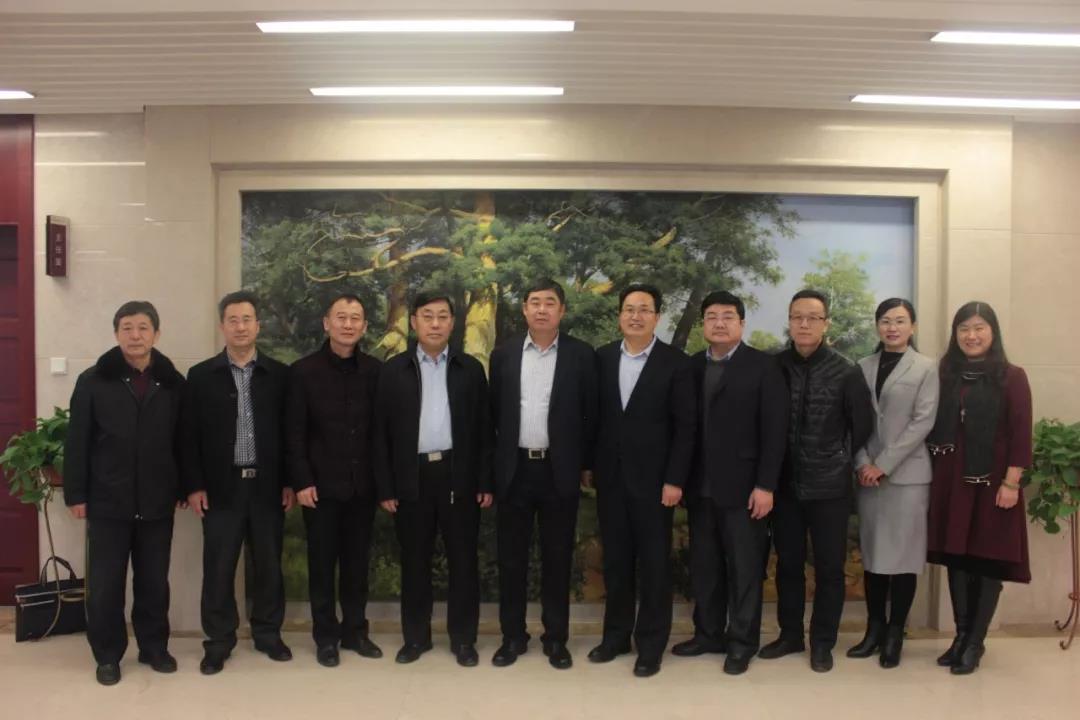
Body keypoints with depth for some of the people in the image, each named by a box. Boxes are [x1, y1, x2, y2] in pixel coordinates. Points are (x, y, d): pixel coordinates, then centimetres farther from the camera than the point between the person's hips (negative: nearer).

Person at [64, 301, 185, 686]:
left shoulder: (173, 383, 2)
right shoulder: (93, 381, -1)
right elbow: (76, 443, -1)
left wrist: (183, 489, 4)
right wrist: (75, 494, -4)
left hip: (157, 503, 1)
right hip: (107, 502, -1)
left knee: (154, 581, 11)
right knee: (105, 584, 6)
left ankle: (154, 647, 27)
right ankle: (107, 655, 23)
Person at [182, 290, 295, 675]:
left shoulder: (279, 374, 3)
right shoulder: (201, 375, 2)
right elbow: (191, 435, 1)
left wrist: (290, 481, 0)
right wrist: (194, 486, -4)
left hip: (267, 485, 1)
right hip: (221, 486, -1)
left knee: (269, 564, 9)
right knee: (218, 568, 5)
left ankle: (268, 633, 25)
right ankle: (219, 640, 19)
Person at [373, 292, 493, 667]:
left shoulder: (470, 368, 5)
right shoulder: (393, 369, 4)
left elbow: (484, 429, 4)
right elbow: (382, 432, 3)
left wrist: (485, 482, -1)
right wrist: (385, 487, -2)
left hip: (458, 475, 0)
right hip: (412, 477, 0)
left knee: (463, 559, 5)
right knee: (414, 561, 9)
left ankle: (463, 638, 18)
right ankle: (416, 636, 23)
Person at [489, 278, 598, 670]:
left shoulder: (581, 355, -2)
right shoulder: (503, 354, 4)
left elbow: (591, 414, 1)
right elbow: (494, 412, 8)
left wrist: (586, 465, 0)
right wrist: (495, 463, 6)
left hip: (560, 470, -1)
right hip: (514, 469, 2)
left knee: (557, 558, 8)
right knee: (511, 557, 8)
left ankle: (556, 638, 21)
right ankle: (513, 636, 22)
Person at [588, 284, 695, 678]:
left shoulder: (675, 362, -6)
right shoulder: (602, 358, 5)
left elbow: (685, 426, -7)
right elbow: (594, 414, 8)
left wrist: (674, 480, -12)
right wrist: (589, 465, 5)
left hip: (653, 478, -3)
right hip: (610, 477, 3)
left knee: (654, 564, 6)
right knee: (615, 560, 12)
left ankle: (651, 644, 18)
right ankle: (616, 634, 26)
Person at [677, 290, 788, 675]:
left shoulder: (763, 366, -3)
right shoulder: (691, 366, 8)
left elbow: (774, 430, -8)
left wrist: (765, 485, -13)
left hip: (742, 486, -4)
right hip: (701, 487, 4)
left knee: (744, 568, 5)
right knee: (703, 566, 12)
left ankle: (742, 642, 18)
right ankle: (708, 634, 26)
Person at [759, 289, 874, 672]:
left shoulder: (846, 372, -7)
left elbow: (863, 425, 1)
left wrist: (841, 460, 6)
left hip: (829, 485, -2)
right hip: (785, 483, 2)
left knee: (829, 567, 7)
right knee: (787, 563, 12)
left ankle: (823, 642, 22)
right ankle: (790, 634, 28)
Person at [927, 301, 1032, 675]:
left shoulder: (1011, 377, -3)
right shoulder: (946, 375, 7)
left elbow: (1021, 434, -7)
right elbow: (935, 428, 7)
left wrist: (1010, 482, -12)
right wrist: (936, 472, 2)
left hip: (991, 481, -3)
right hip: (951, 480, 3)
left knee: (989, 560, 4)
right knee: (956, 558, 9)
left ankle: (975, 643, 14)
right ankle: (961, 635, 21)